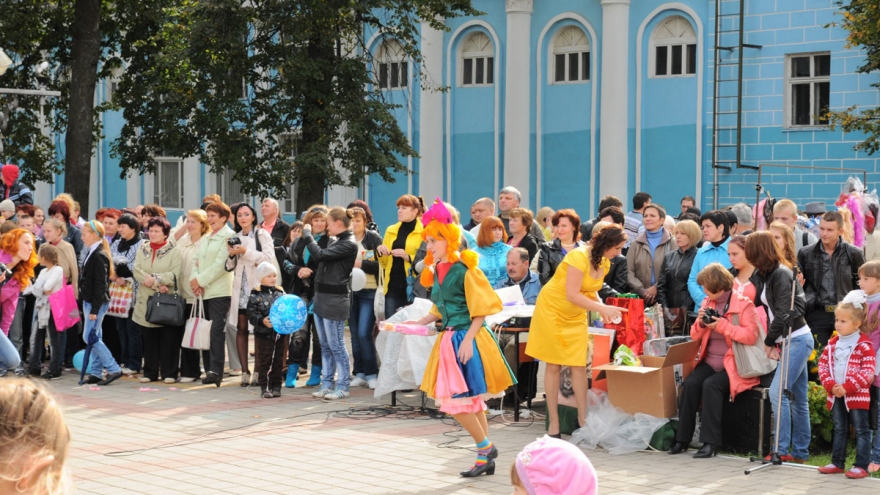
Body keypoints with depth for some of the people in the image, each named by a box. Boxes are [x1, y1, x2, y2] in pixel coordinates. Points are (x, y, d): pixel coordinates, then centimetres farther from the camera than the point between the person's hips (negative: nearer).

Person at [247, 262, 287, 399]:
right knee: (264, 362, 0)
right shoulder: (255, 295, -7)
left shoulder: (280, 292, 4)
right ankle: (265, 388, 6)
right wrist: (262, 321, -25)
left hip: (280, 333, 4)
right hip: (263, 334, -4)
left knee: (278, 361, 9)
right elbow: (251, 314, -10)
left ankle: (276, 386, 17)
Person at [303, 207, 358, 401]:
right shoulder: (337, 242, 16)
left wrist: (307, 234, -10)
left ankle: (342, 386, 3)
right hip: (322, 298, 9)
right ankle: (327, 384, 16)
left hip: (335, 300, -9)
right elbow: (322, 259, 15)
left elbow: (320, 255, -20)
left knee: (336, 345, -4)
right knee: (325, 345, 11)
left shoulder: (349, 244, -14)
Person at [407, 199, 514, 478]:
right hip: (449, 339, 8)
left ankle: (486, 448, 6)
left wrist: (468, 339, -22)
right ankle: (485, 458, 17)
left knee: (457, 402, -9)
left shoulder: (464, 269, -14)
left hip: (466, 338, -8)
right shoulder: (437, 270, 10)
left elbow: (481, 309, -15)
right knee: (471, 402, 11)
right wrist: (420, 322, 6)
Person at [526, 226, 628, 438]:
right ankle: (553, 422, 6)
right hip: (553, 309, -6)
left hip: (576, 315, 6)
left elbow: (591, 290, 6)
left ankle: (583, 418, 4)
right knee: (554, 365, 1)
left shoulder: (604, 263, -2)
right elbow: (572, 294, -30)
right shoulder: (580, 257, -27)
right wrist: (602, 308, -32)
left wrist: (603, 307, -13)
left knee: (579, 365, -2)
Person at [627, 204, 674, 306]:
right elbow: (629, 272, 4)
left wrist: (656, 287, -13)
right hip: (639, 298, 2)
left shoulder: (671, 242, 4)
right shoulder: (636, 244, 12)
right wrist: (643, 291, -9)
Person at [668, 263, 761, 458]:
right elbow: (695, 337, 15)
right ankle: (682, 439, -14)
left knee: (711, 384, -31)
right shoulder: (707, 303, 12)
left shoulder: (743, 304, -6)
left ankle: (710, 443, -27)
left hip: (734, 364, -5)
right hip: (709, 361, 5)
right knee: (690, 383, -22)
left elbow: (751, 336, -17)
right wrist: (700, 323, -6)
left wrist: (722, 325, -20)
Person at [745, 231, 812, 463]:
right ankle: (801, 451, 16)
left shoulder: (781, 274, -16)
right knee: (797, 398, 11)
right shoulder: (769, 274, 11)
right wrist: (772, 341, -1)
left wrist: (769, 341, -9)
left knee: (777, 393, -14)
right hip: (792, 341, 9)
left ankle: (782, 450, -11)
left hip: (797, 340, -9)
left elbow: (783, 313, -20)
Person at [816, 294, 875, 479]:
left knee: (861, 431, 0)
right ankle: (837, 463, 23)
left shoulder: (864, 346, -10)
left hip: (857, 396, -6)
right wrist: (831, 385, -11)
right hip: (835, 396, 6)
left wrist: (847, 387, -21)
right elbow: (823, 365, 6)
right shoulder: (832, 344, 9)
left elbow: (868, 372, -16)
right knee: (839, 430, 15)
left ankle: (861, 466, 2)